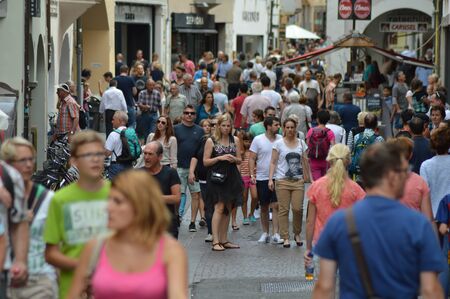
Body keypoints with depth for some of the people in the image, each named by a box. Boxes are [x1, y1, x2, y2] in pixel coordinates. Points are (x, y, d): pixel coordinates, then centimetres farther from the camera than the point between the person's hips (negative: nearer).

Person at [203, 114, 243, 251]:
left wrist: (234, 159, -8)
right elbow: (205, 161, -3)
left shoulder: (235, 140, 10)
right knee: (219, 208, -15)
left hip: (231, 178, 5)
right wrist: (220, 158, -15)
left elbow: (239, 160, 14)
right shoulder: (211, 141, -1)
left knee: (228, 209, 9)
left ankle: (224, 240, 16)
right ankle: (215, 241, -17)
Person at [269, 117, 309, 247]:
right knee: (283, 209, -1)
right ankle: (285, 237, 6)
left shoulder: (301, 143, 10)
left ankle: (297, 234, 15)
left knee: (298, 208, -6)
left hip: (298, 180, 2)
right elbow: (273, 162, 1)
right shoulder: (279, 143, 3)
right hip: (282, 181, -1)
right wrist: (270, 179, -7)